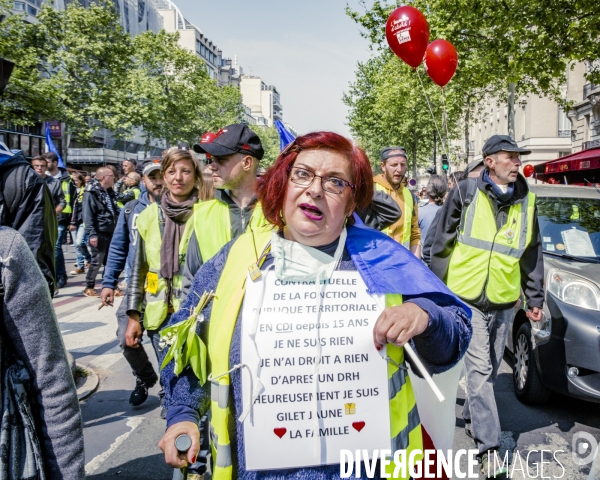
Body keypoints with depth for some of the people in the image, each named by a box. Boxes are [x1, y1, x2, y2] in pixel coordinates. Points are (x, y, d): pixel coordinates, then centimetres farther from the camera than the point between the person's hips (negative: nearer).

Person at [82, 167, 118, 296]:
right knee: (97, 261, -1)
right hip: (99, 232, -7)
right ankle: (89, 287, 11)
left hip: (111, 232, 7)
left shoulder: (109, 192, 15)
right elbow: (88, 215, -17)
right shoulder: (92, 192, -11)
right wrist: (92, 234, -23)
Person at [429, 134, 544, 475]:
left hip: (505, 301, 5)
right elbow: (443, 243, -3)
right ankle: (489, 446, -2)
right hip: (468, 297, -4)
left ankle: (472, 417, 39)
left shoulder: (526, 201, 5)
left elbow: (533, 253, 12)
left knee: (491, 368, 16)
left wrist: (535, 298, 11)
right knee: (480, 369, -7)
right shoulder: (466, 192, -6)